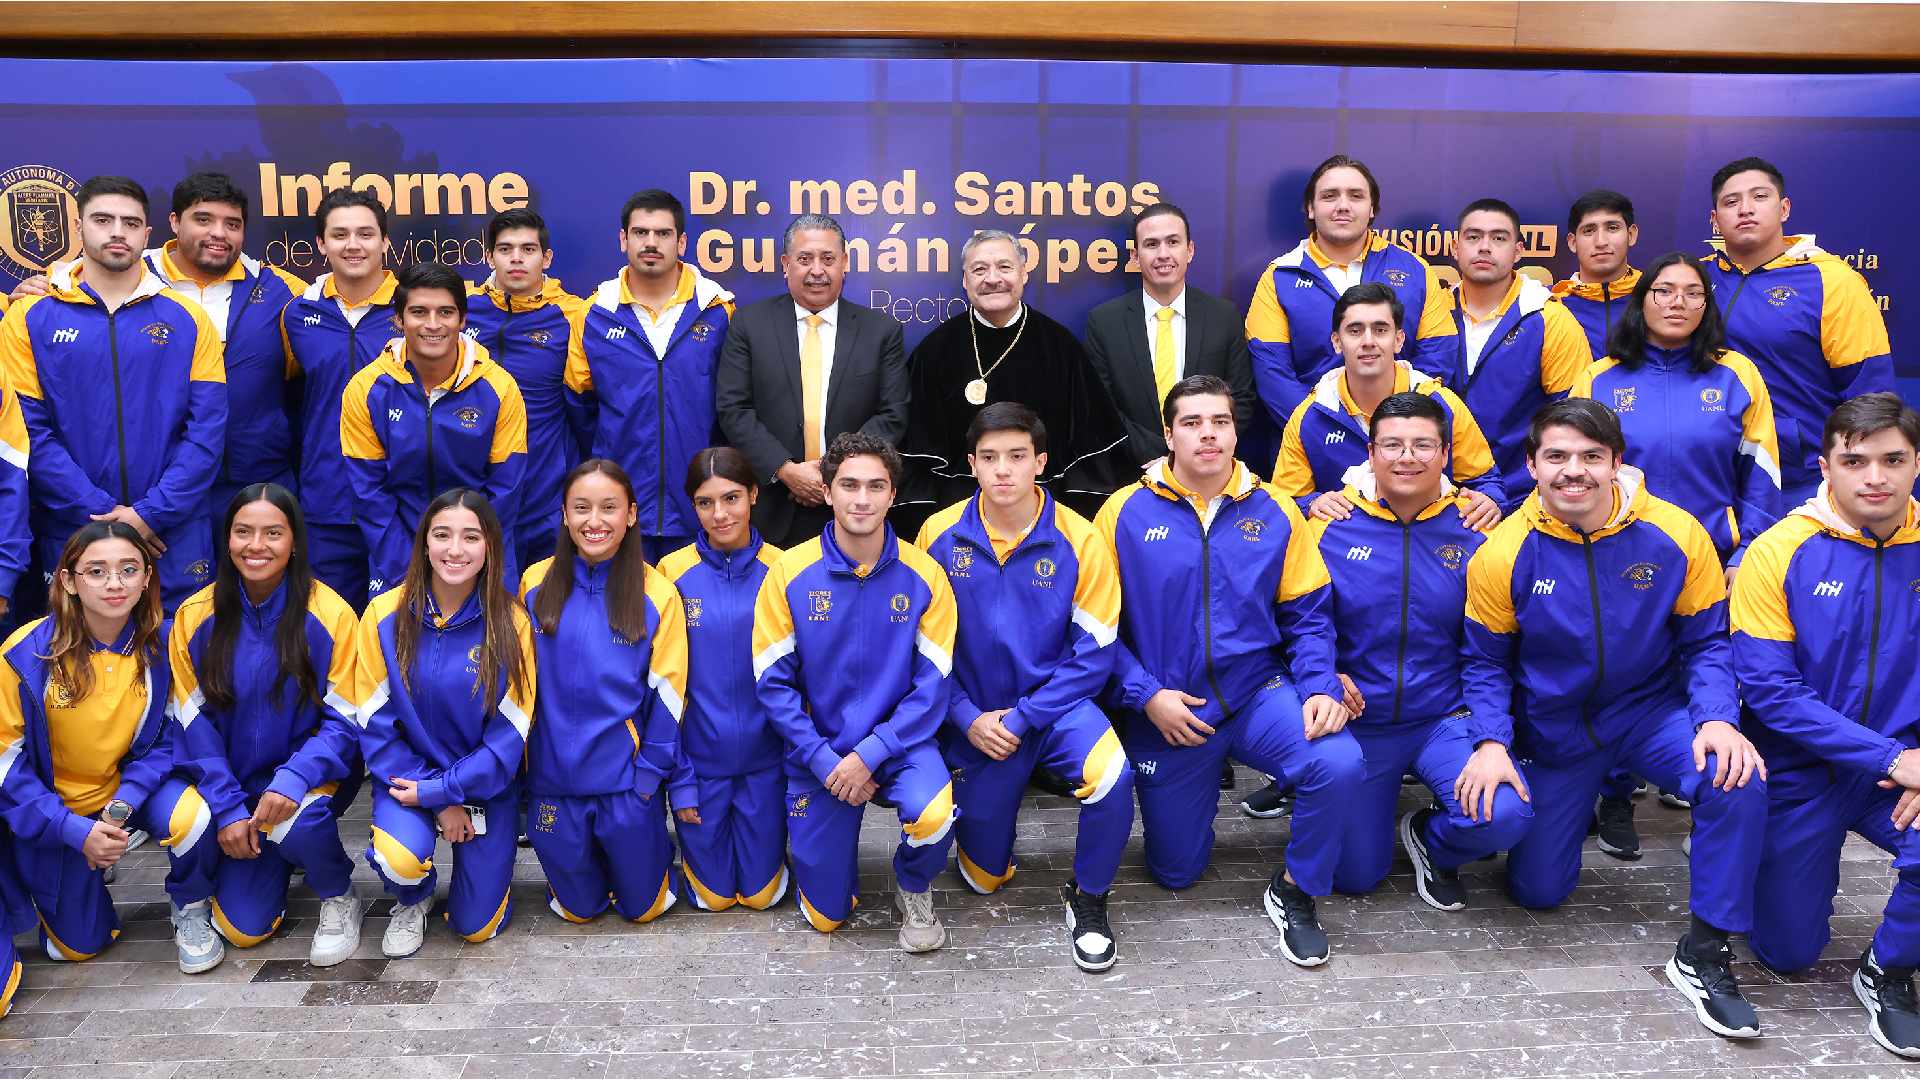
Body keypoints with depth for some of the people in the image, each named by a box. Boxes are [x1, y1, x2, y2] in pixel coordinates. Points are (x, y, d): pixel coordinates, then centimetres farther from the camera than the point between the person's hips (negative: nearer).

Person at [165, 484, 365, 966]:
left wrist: (292, 781, -28)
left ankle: (339, 899, -3)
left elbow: (344, 721, -11)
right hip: (230, 782, 2)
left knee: (299, 822, -36)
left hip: (310, 776, -2)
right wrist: (228, 806, -14)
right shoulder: (195, 617, -5)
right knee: (244, 928, -12)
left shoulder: (330, 615, -13)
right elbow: (193, 723, -4)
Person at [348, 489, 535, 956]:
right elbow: (375, 724, -9)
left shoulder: (510, 623, -13)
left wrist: (440, 790, -17)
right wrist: (440, 805, -13)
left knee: (476, 925, -1)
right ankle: (411, 902, 9)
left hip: (487, 783, 0)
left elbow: (510, 733, -11)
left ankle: (485, 860, 34)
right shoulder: (385, 616, -12)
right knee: (399, 860, -30)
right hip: (408, 775, 0)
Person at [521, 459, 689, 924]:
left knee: (642, 907, 10)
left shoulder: (657, 594, -10)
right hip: (553, 776, 2)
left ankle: (655, 852, 40)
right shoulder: (537, 585, -3)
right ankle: (578, 869, 45)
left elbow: (667, 694, -6)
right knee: (579, 908, 14)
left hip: (626, 778, -2)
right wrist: (523, 762, 1)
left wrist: (650, 772, -9)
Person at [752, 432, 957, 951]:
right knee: (826, 915, 5)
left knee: (934, 816, -34)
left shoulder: (924, 575, -10)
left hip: (900, 742, 0)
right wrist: (825, 762, -14)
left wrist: (871, 754, -18)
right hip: (820, 751, 1)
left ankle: (914, 888, 2)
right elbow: (773, 682, -7)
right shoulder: (790, 573, -10)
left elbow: (933, 685, -9)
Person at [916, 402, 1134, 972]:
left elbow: (1094, 653, -11)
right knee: (984, 876, 10)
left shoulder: (1078, 540, -13)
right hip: (974, 718, 2)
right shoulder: (940, 535, -8)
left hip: (1055, 703, -1)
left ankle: (1088, 898, -5)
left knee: (1111, 777, -34)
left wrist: (1022, 718, -16)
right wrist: (967, 719, -13)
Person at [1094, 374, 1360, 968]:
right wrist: (1146, 695, -15)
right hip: (1167, 713, 0)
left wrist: (1320, 688, -14)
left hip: (1258, 695, 1)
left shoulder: (1274, 511, -1)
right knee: (1175, 870, 8)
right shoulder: (1126, 512, -6)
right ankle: (1201, 787, 43)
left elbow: (1307, 614, 1)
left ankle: (1295, 891, -2)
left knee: (1339, 763, -29)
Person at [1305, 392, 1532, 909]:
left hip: (1446, 720, 0)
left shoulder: (1472, 532, -7)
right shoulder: (1332, 525, -8)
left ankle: (1432, 842, 9)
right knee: (1355, 876, 6)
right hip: (1358, 722, 0)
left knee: (1505, 814, -28)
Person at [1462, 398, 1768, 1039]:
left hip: (1651, 712, 0)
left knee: (1739, 779, -31)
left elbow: (1707, 643, -5)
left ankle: (1703, 955, -15)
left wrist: (1717, 718, -22)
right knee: (1538, 891, 2)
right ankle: (1559, 809, 38)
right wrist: (1491, 741, -19)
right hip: (1551, 730, 0)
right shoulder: (1503, 554, -13)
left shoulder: (1677, 536, -13)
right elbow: (1486, 663, -4)